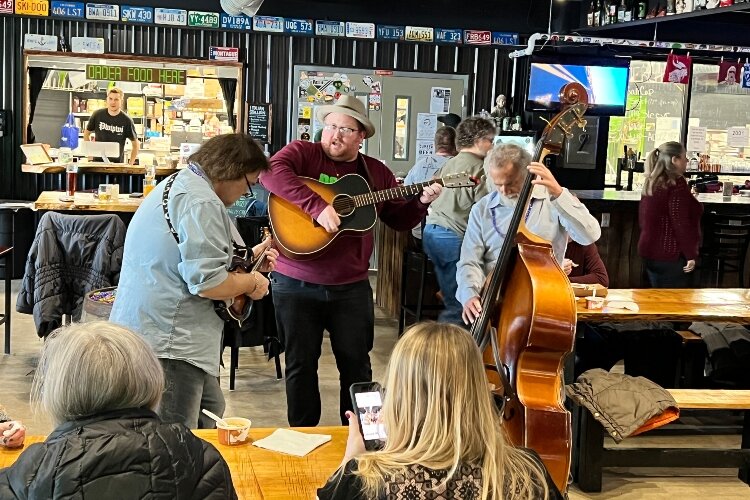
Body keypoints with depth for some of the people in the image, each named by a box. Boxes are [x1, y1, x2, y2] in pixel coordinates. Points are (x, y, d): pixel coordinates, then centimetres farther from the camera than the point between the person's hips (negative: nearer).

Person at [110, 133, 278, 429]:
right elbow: (207, 282, -24)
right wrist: (252, 283, -6)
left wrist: (247, 258, 22)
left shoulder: (179, 184, 17)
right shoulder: (201, 203, -19)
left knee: (211, 413, 21)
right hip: (166, 338, -11)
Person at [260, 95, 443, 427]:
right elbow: (272, 173, -26)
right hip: (296, 284, -3)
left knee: (356, 364, 11)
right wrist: (318, 206, -31)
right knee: (301, 363, 9)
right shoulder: (303, 153, -4)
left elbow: (400, 220, 15)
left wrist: (422, 202, -5)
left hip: (351, 287, 3)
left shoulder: (376, 173, 8)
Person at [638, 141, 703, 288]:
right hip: (671, 254, -8)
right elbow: (680, 222, -20)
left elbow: (643, 218, 17)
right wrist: (691, 254, -16)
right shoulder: (676, 183, -15)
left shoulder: (651, 183, 9)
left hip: (648, 251, 8)